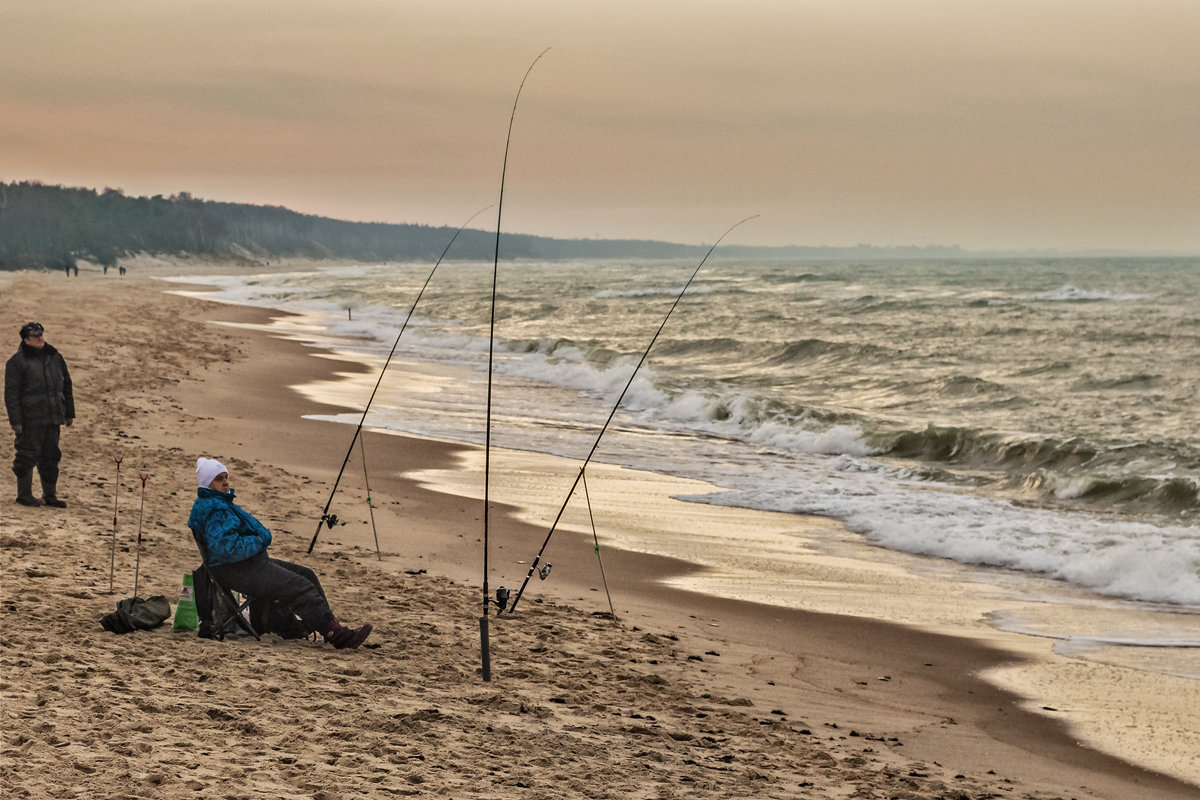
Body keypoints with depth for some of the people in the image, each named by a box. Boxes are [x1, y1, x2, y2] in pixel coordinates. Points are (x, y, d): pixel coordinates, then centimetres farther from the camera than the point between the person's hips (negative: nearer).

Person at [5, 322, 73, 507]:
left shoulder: (55, 357, 13)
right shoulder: (17, 362, -5)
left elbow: (66, 386, 19)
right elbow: (11, 393, -8)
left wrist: (69, 413, 16)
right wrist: (16, 421, -13)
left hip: (53, 418, 6)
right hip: (30, 420, -6)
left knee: (51, 457, 10)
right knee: (28, 456, -2)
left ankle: (50, 495, 19)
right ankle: (24, 494, 9)